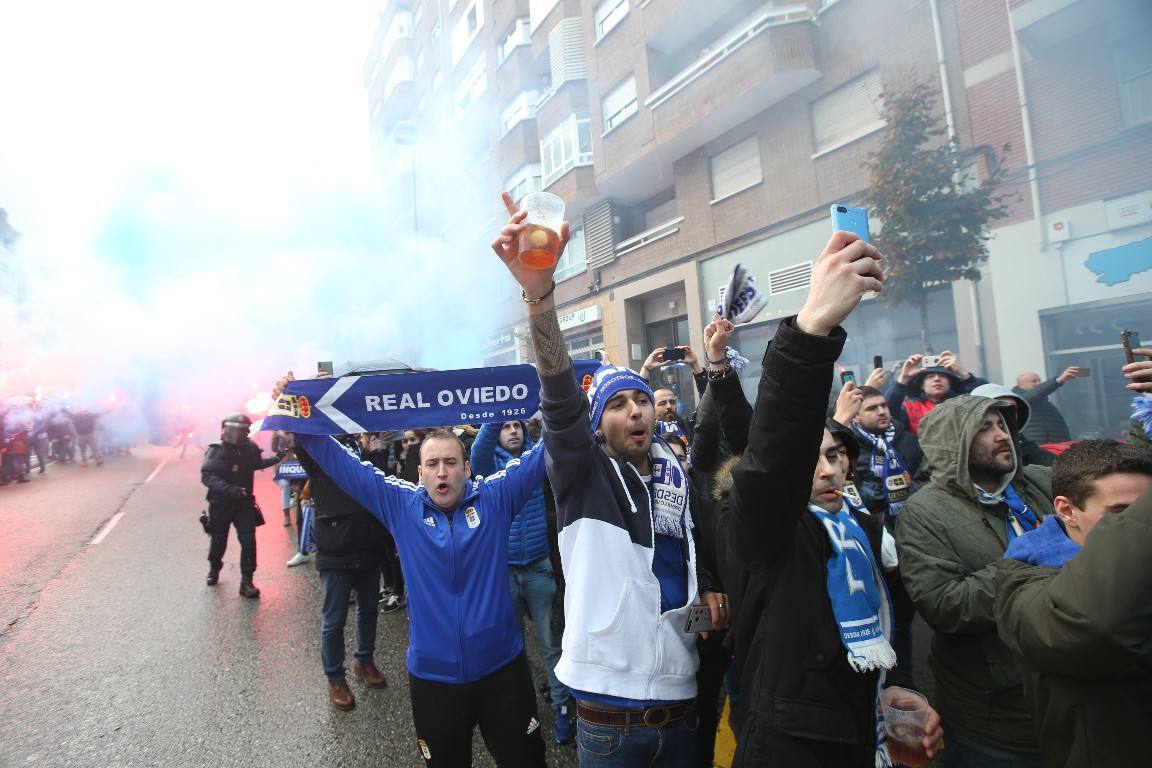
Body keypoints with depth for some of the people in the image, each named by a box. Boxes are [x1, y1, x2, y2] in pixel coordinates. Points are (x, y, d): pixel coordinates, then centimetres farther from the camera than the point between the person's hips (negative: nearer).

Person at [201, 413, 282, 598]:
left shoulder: (250, 448, -4)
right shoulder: (216, 451, -16)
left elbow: (258, 463, 18)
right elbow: (207, 476, -27)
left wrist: (276, 458, 4)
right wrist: (230, 489, -39)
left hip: (244, 503, 2)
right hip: (220, 504, -2)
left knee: (248, 541, -7)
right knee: (219, 540, 15)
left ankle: (246, 581, 1)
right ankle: (214, 568, 45)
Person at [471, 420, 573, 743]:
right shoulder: (490, 461, -3)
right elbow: (479, 447, -24)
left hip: (539, 567, 0)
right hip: (502, 568, 0)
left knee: (551, 642, 7)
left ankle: (561, 706, 21)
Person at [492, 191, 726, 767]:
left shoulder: (676, 473, 4)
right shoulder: (583, 474, -10)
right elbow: (561, 401, -28)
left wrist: (707, 585, -2)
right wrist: (538, 291, -43)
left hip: (681, 701, 4)